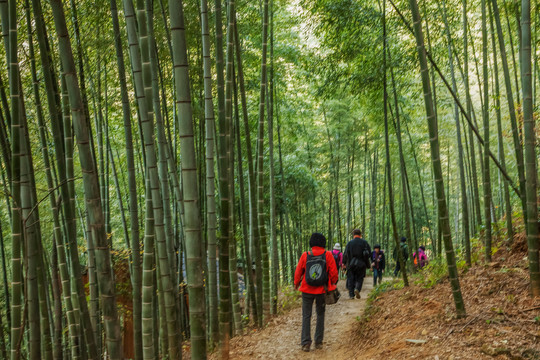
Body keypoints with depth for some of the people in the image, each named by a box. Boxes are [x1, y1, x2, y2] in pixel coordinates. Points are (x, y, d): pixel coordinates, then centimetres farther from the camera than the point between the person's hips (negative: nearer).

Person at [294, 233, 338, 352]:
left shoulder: (305, 256, -6)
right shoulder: (328, 255, -7)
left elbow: (298, 272, 1)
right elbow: (333, 272, -3)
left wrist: (296, 284, 19)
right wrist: (333, 283, 17)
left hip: (307, 290, 0)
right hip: (322, 290, 0)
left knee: (306, 316, 5)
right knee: (320, 315, 14)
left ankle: (306, 342, -2)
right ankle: (318, 342, 16)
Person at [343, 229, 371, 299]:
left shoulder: (350, 243, -1)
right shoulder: (364, 242, 0)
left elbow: (345, 254, -3)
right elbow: (369, 254, -1)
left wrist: (344, 263, 9)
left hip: (351, 264, 0)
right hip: (361, 264, 0)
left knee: (351, 279, 8)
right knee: (359, 278, 10)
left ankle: (351, 295, 3)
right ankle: (357, 289, -17)